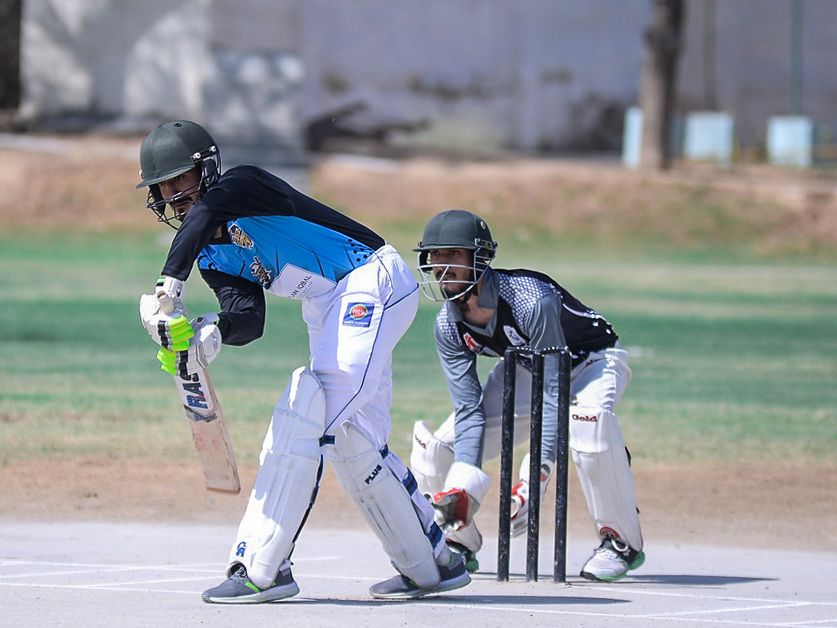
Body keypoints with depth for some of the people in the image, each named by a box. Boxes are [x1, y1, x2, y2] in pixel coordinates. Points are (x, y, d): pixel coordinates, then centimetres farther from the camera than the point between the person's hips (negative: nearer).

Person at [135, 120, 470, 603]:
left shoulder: (244, 184, -12)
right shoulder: (212, 253, 12)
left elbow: (205, 210, -37)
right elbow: (248, 318, -5)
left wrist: (170, 287, -46)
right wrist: (214, 333, -29)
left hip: (373, 280, -10)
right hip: (329, 308, 10)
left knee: (304, 417, -19)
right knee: (352, 441, 12)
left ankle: (261, 569, -24)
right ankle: (432, 564, 25)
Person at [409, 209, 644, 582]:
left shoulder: (531, 301, -37)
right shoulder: (448, 325, -18)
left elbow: (553, 396, -36)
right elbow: (469, 409, -18)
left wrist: (535, 478, -44)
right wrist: (463, 485, -32)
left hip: (591, 360, -6)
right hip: (526, 369, 6)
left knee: (588, 419, -41)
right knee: (434, 445, -11)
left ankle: (621, 541, -22)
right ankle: (459, 543, 16)